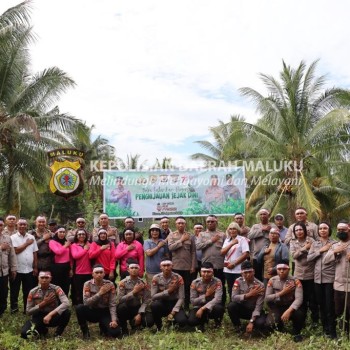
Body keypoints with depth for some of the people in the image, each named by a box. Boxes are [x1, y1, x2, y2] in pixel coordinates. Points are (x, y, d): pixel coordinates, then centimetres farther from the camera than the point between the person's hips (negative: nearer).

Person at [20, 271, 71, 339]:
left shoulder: (56, 289, -15)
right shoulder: (33, 292, -9)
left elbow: (66, 303, -31)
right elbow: (28, 311, -5)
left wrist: (50, 314, -39)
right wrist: (43, 303, -18)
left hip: (53, 317, -2)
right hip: (38, 318, 2)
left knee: (67, 312, -32)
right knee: (24, 333, -24)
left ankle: (58, 334, -4)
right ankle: (42, 330, 11)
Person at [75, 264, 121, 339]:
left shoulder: (110, 284, -9)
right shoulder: (87, 284, -9)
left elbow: (112, 304, -11)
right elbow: (86, 302, -20)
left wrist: (114, 320, -23)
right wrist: (100, 293, -25)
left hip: (105, 312, 0)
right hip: (92, 312, 0)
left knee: (115, 332, -23)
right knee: (79, 307, -31)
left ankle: (103, 326, 13)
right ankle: (85, 331, -7)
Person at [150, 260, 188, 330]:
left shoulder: (178, 278, -10)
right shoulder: (156, 278, -8)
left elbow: (181, 298, -12)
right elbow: (153, 296, -13)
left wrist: (173, 312, -23)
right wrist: (168, 291, -22)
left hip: (174, 303, 0)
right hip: (162, 303, 1)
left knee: (182, 321, -28)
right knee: (154, 304, -35)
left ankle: (172, 318, 10)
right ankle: (158, 327, -7)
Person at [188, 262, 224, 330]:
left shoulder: (217, 282, -13)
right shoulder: (195, 283, -8)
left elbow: (217, 299, -25)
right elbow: (193, 301, -8)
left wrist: (203, 309, -32)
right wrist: (206, 295, -20)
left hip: (211, 307, -1)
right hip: (199, 307, 1)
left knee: (219, 308, -37)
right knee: (191, 321, -28)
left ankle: (217, 322, 1)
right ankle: (204, 320, 10)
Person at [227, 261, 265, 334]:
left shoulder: (260, 285, -17)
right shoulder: (238, 281, -11)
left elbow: (258, 306, -21)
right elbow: (233, 298, -20)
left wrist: (251, 322, -30)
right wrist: (249, 294, -30)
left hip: (254, 310, -2)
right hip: (242, 309, 2)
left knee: (260, 323, -32)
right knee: (231, 306, -29)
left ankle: (251, 326, 6)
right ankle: (237, 327, -3)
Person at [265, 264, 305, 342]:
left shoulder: (295, 281, -13)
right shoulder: (272, 281, -6)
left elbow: (299, 299, -24)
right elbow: (267, 298, -9)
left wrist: (289, 311, -39)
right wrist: (282, 292, -19)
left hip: (290, 307, -1)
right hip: (277, 307, 1)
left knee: (300, 314, -35)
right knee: (270, 323, -27)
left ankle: (296, 333, 0)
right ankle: (279, 330, 15)